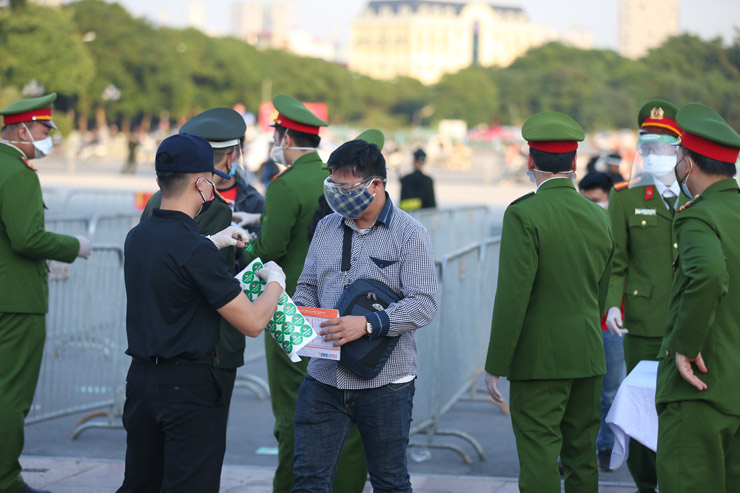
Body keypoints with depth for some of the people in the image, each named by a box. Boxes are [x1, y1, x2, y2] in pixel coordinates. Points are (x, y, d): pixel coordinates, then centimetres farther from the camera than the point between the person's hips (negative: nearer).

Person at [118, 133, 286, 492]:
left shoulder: (137, 237, 4)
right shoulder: (194, 250, -20)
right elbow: (252, 322, -17)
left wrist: (211, 243, 31)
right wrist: (275, 281, 1)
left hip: (140, 378, 8)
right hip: (187, 385, -8)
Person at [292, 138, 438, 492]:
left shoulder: (409, 234, -5)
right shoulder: (326, 228, 12)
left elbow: (423, 304, -13)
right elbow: (308, 287, 19)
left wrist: (368, 325, -25)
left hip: (385, 380, -4)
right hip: (324, 377, 4)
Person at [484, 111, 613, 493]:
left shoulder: (524, 215, -13)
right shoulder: (599, 217, 7)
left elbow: (512, 296, -17)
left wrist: (495, 365, -12)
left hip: (539, 358, -6)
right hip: (588, 358, 6)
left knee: (539, 461, -5)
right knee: (582, 459, 14)